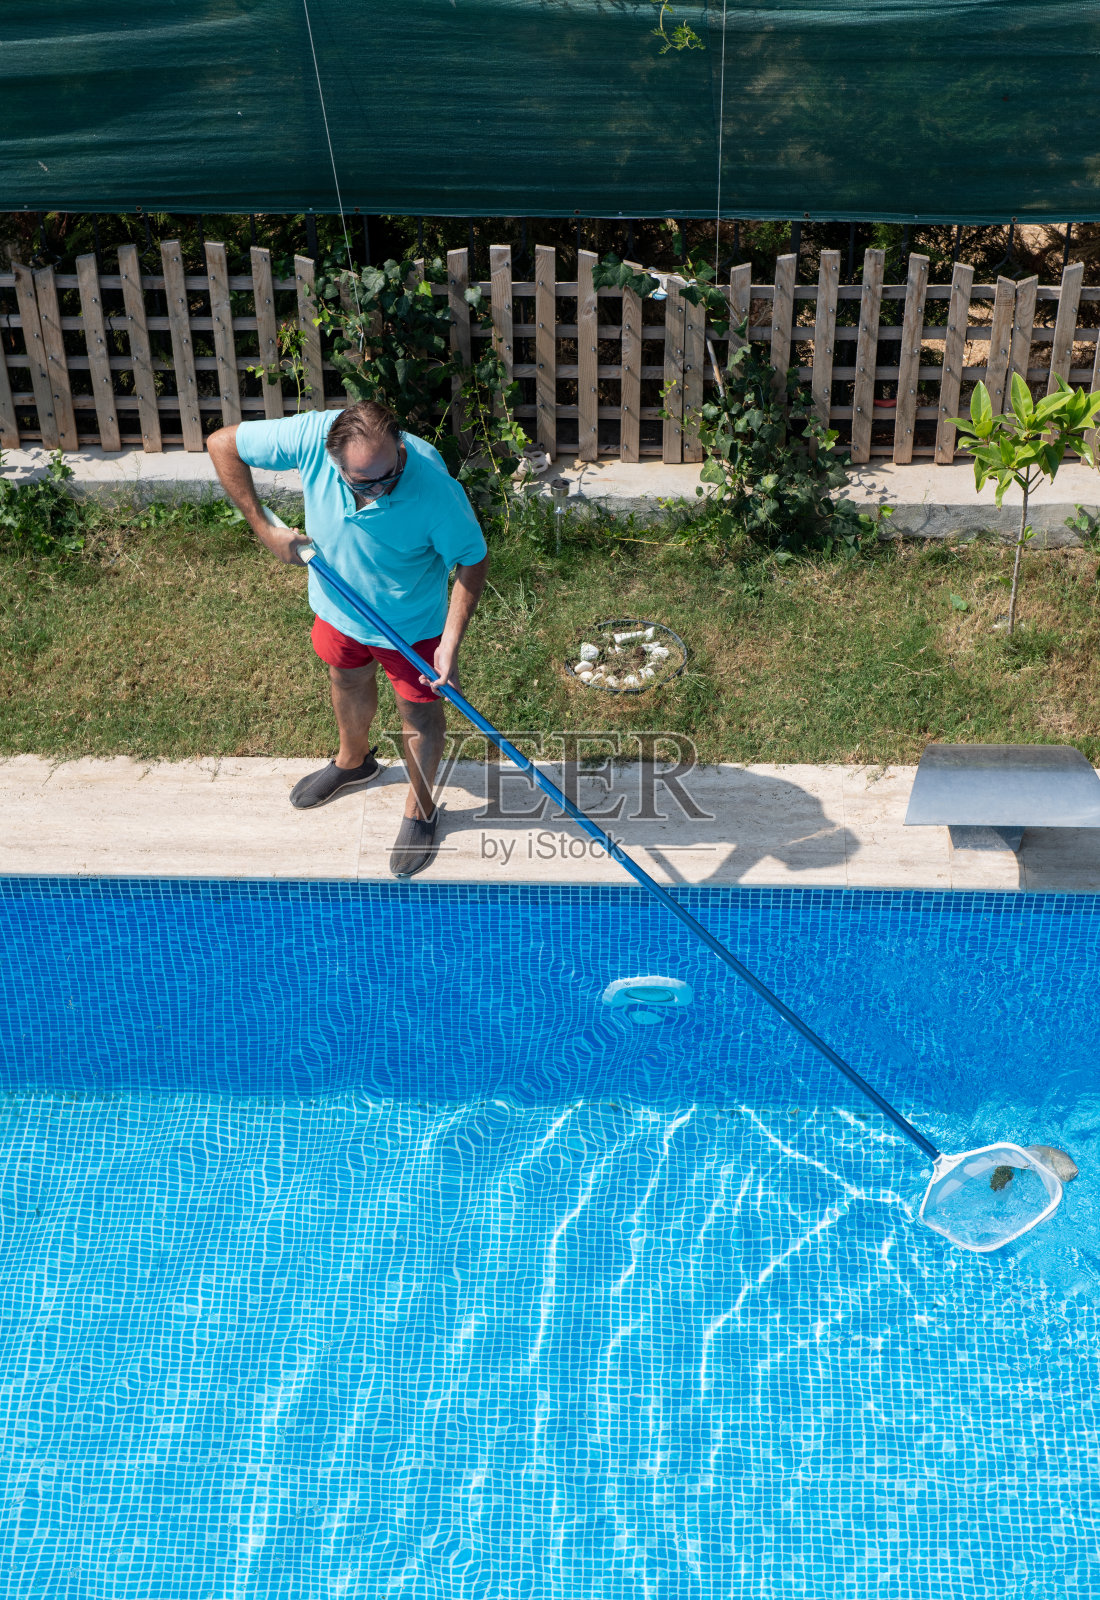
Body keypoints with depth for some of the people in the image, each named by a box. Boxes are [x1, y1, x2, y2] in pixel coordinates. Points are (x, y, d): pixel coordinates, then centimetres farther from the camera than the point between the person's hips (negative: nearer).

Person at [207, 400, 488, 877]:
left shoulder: (434, 487, -39)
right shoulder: (311, 436, -33)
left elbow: (472, 559, -23)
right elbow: (221, 443, -19)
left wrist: (451, 643, -28)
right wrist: (264, 529, -20)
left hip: (412, 622, -4)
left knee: (419, 712, 15)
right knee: (348, 682, 29)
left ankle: (421, 808, 42)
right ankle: (353, 761, 61)